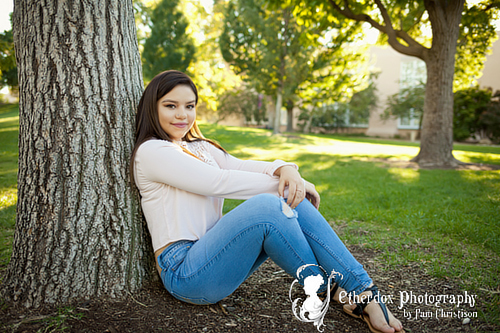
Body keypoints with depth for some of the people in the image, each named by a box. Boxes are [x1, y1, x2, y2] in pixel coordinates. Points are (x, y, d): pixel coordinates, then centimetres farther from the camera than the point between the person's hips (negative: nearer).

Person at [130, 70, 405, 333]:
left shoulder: (202, 148, 18)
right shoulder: (151, 151, -6)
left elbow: (242, 167, 1)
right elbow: (218, 181, -16)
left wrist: (285, 169, -20)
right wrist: (282, 184, -13)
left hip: (214, 258, 7)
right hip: (184, 272, -7)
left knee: (291, 202, -15)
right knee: (265, 206, -30)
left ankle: (363, 293, -16)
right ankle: (329, 290, -11)